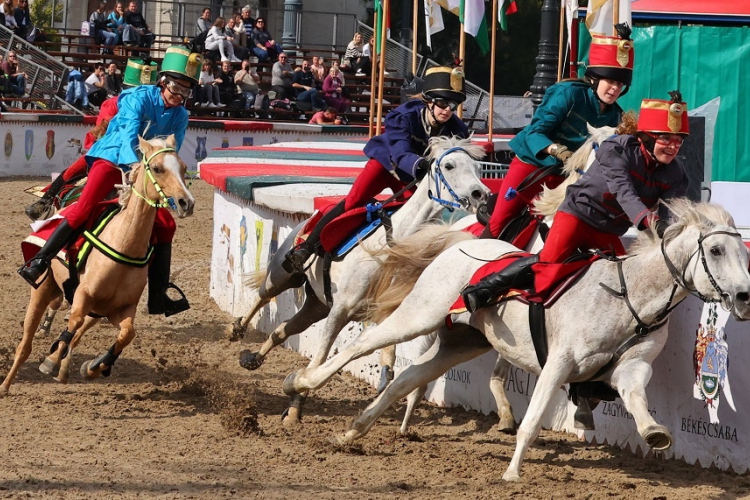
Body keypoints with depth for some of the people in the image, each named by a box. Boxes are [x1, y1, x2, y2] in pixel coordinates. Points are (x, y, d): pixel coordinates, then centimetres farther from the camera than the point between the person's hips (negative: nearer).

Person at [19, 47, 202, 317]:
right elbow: (129, 135, -24)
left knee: (165, 224, -1)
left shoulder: (180, 116, 6)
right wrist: (134, 166, -40)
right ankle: (38, 263, -23)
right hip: (112, 160, -6)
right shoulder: (140, 99, -10)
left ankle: (158, 298, 4)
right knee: (84, 208, -25)